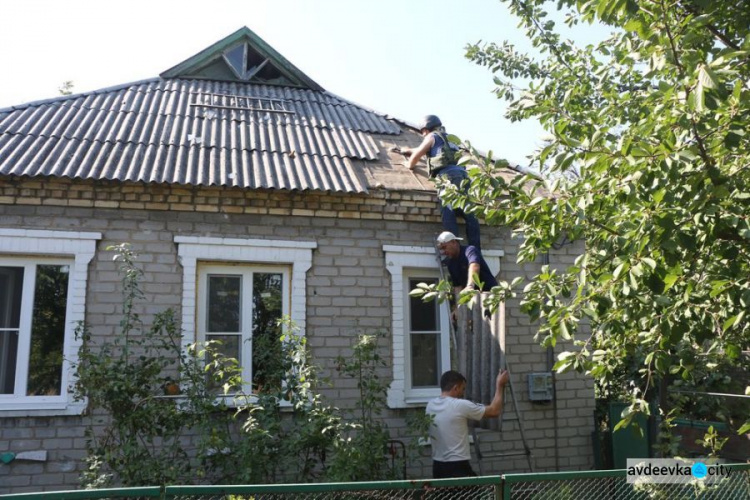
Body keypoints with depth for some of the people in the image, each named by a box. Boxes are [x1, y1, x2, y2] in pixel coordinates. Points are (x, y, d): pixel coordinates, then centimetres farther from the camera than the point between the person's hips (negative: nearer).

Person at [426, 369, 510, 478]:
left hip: (438, 466, 8)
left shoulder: (430, 406, 5)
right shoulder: (460, 405, -16)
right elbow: (494, 411, -5)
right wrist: (499, 385, 6)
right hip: (458, 467, -7)